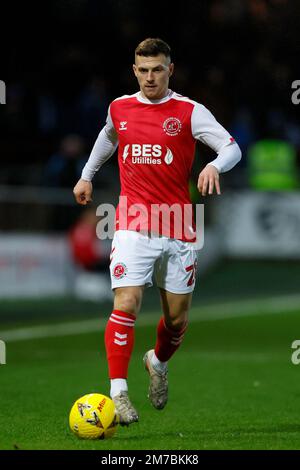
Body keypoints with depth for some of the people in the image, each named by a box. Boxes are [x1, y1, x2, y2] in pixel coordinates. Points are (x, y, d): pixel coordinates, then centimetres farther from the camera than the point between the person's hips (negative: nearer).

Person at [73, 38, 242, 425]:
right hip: (132, 224, 0)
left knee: (177, 317, 8)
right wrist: (87, 175, 34)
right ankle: (118, 393, -15)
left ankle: (158, 363, 40)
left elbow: (232, 147, -7)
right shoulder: (119, 108, 8)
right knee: (126, 305, -16)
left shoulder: (189, 112, -1)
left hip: (177, 229, 0)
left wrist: (214, 165, -28)